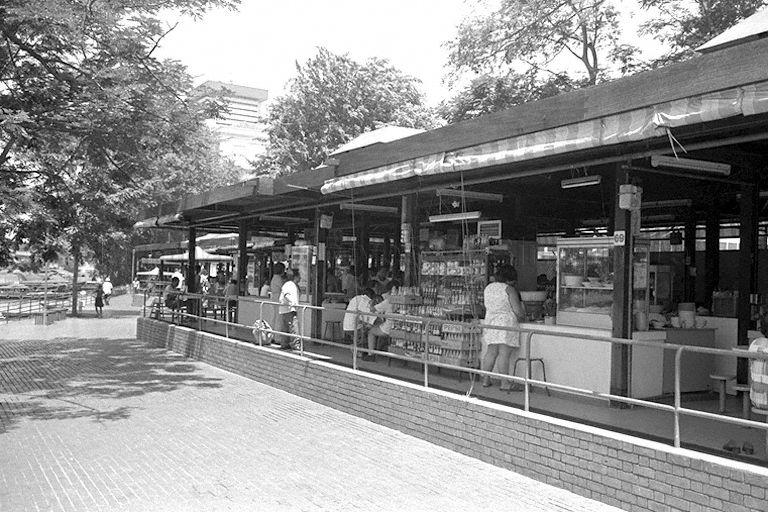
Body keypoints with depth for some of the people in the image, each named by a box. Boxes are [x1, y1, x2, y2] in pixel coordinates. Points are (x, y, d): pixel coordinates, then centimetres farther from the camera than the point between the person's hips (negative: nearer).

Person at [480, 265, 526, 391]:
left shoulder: (488, 288, 11)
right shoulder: (509, 289, -9)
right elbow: (518, 310, -11)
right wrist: (522, 316, 11)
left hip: (490, 323, 6)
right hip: (506, 323, -6)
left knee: (490, 353, 11)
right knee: (504, 354, -5)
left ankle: (485, 380, 15)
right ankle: (505, 383, -1)